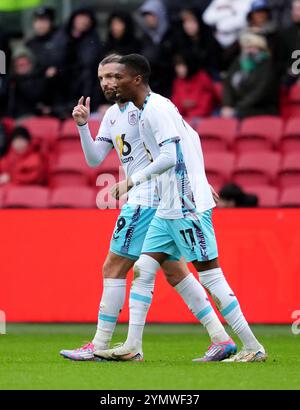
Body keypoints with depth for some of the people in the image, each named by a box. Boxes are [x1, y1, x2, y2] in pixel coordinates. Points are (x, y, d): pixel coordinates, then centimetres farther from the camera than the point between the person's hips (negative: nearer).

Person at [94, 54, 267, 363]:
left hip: (187, 207, -10)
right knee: (143, 270, 6)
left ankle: (253, 348, -4)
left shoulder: (156, 108, -14)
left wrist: (133, 181, -17)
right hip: (168, 209, 10)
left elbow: (170, 157, -22)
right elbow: (192, 138, 25)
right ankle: (132, 346, 6)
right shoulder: (150, 109, 16)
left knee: (210, 276, -8)